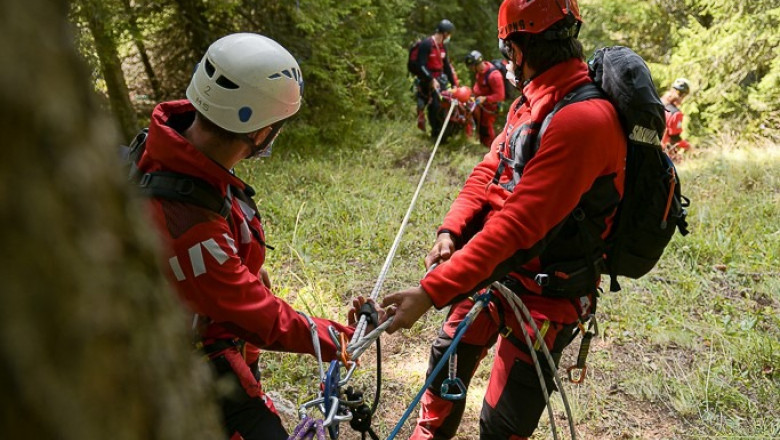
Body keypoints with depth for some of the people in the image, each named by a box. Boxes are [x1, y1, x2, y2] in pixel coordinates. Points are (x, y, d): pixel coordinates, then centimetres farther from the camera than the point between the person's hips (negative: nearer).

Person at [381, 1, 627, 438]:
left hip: (545, 295, -8)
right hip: (498, 270, 9)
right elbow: (489, 171, 4)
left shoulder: (582, 119, -28)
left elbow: (517, 225, -33)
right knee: (448, 356, 21)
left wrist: (430, 293, -34)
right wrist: (451, 231, -13)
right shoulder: (530, 103, 4)